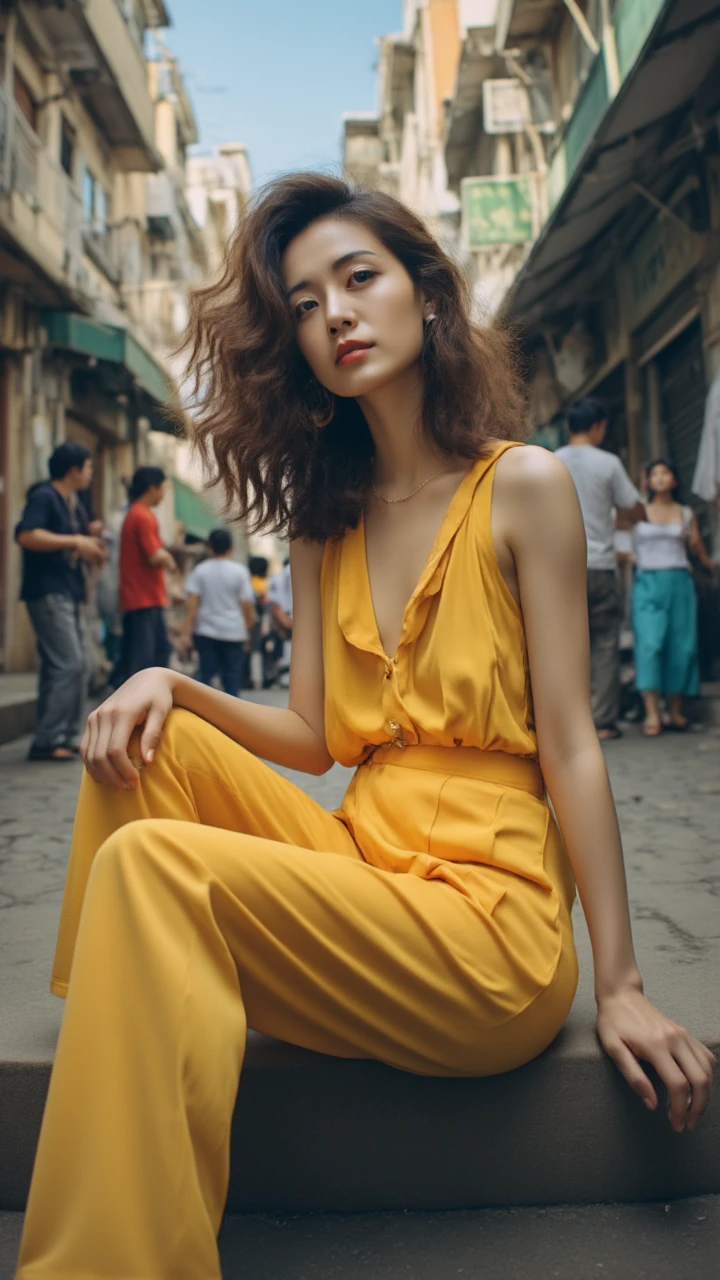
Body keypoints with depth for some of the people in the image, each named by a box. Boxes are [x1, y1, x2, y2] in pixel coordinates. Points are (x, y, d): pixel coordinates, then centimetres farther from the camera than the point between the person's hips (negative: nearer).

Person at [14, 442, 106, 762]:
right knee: (69, 665, -15)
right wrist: (75, 541, -21)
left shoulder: (67, 503, 19)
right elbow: (26, 535, -24)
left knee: (75, 666, 9)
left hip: (67, 594, 10)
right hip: (48, 593, -10)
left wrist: (88, 549, 9)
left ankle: (68, 737, 15)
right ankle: (47, 741, -11)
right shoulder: (43, 496, -9)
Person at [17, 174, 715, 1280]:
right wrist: (175, 684, -7)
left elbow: (569, 745, -7)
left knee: (152, 863, -23)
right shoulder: (322, 524, 13)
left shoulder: (524, 485, -4)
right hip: (361, 858, 6)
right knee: (150, 743, -8)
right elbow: (315, 736, 10)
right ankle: (108, 1033, 1)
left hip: (486, 915, -6)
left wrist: (620, 987, -6)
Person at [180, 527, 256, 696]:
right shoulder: (239, 571, -2)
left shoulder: (200, 570, 1)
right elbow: (246, 605, -4)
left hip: (206, 632, 2)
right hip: (234, 632, -1)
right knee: (232, 675, 6)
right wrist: (249, 629, 7)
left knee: (205, 673, 8)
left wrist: (186, 633, -6)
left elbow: (191, 604, -6)